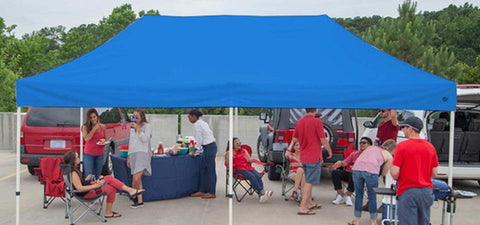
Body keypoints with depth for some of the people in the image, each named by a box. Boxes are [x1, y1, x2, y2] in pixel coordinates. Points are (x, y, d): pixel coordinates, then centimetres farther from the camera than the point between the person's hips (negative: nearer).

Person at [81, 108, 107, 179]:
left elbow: (105, 138, 17)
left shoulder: (102, 127, 4)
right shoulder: (85, 127, -3)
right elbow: (86, 139, -18)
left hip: (100, 154, 3)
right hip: (89, 154, -3)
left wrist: (104, 142, -7)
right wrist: (94, 129, -14)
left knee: (97, 176, 8)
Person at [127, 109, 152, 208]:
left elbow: (145, 139, -13)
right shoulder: (132, 128, 20)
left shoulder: (147, 126, 1)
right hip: (133, 154, 6)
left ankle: (134, 195, 3)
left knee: (136, 178, -16)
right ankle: (139, 200, 10)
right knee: (137, 179, 5)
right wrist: (129, 156, 20)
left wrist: (138, 128, -13)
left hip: (142, 153, -6)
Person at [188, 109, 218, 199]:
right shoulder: (202, 122, 17)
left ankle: (212, 193, 3)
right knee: (204, 170, 13)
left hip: (209, 148, -10)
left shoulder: (197, 124, -11)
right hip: (211, 146, 10)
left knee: (210, 170, -3)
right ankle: (201, 191, 19)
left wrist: (195, 150, -2)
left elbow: (199, 140, -14)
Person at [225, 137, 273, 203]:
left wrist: (249, 159, -3)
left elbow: (251, 160, 20)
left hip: (248, 167, 5)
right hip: (238, 169, -5)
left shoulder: (244, 150, 24)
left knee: (258, 176, -26)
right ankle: (262, 192, -38)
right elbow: (227, 164, -2)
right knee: (252, 176, -32)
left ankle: (261, 195, -38)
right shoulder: (229, 153, 10)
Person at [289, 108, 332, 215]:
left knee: (308, 181, 20)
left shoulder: (299, 122, 6)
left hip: (303, 157, 7)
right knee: (309, 182, -4)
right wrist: (330, 151, 2)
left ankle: (310, 203, 32)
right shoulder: (317, 122, -13)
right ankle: (302, 207, -5)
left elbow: (294, 139, 14)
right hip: (314, 157, -7)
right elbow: (323, 140, -13)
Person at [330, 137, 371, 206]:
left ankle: (348, 196, -26)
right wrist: (340, 162, -10)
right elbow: (345, 162, 14)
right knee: (335, 172, -18)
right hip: (350, 172, 6)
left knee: (352, 174, -39)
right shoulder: (354, 153, 21)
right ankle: (340, 195, -17)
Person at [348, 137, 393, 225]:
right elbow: (384, 173, 27)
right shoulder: (389, 156, 20)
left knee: (358, 195, 17)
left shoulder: (370, 147, 32)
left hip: (356, 168, 4)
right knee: (372, 197, 14)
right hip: (370, 171, -4)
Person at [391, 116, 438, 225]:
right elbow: (434, 173, 8)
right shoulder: (430, 147, 4)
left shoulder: (402, 146, -12)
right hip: (426, 191, 5)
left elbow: (395, 173, -15)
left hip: (408, 192, -5)